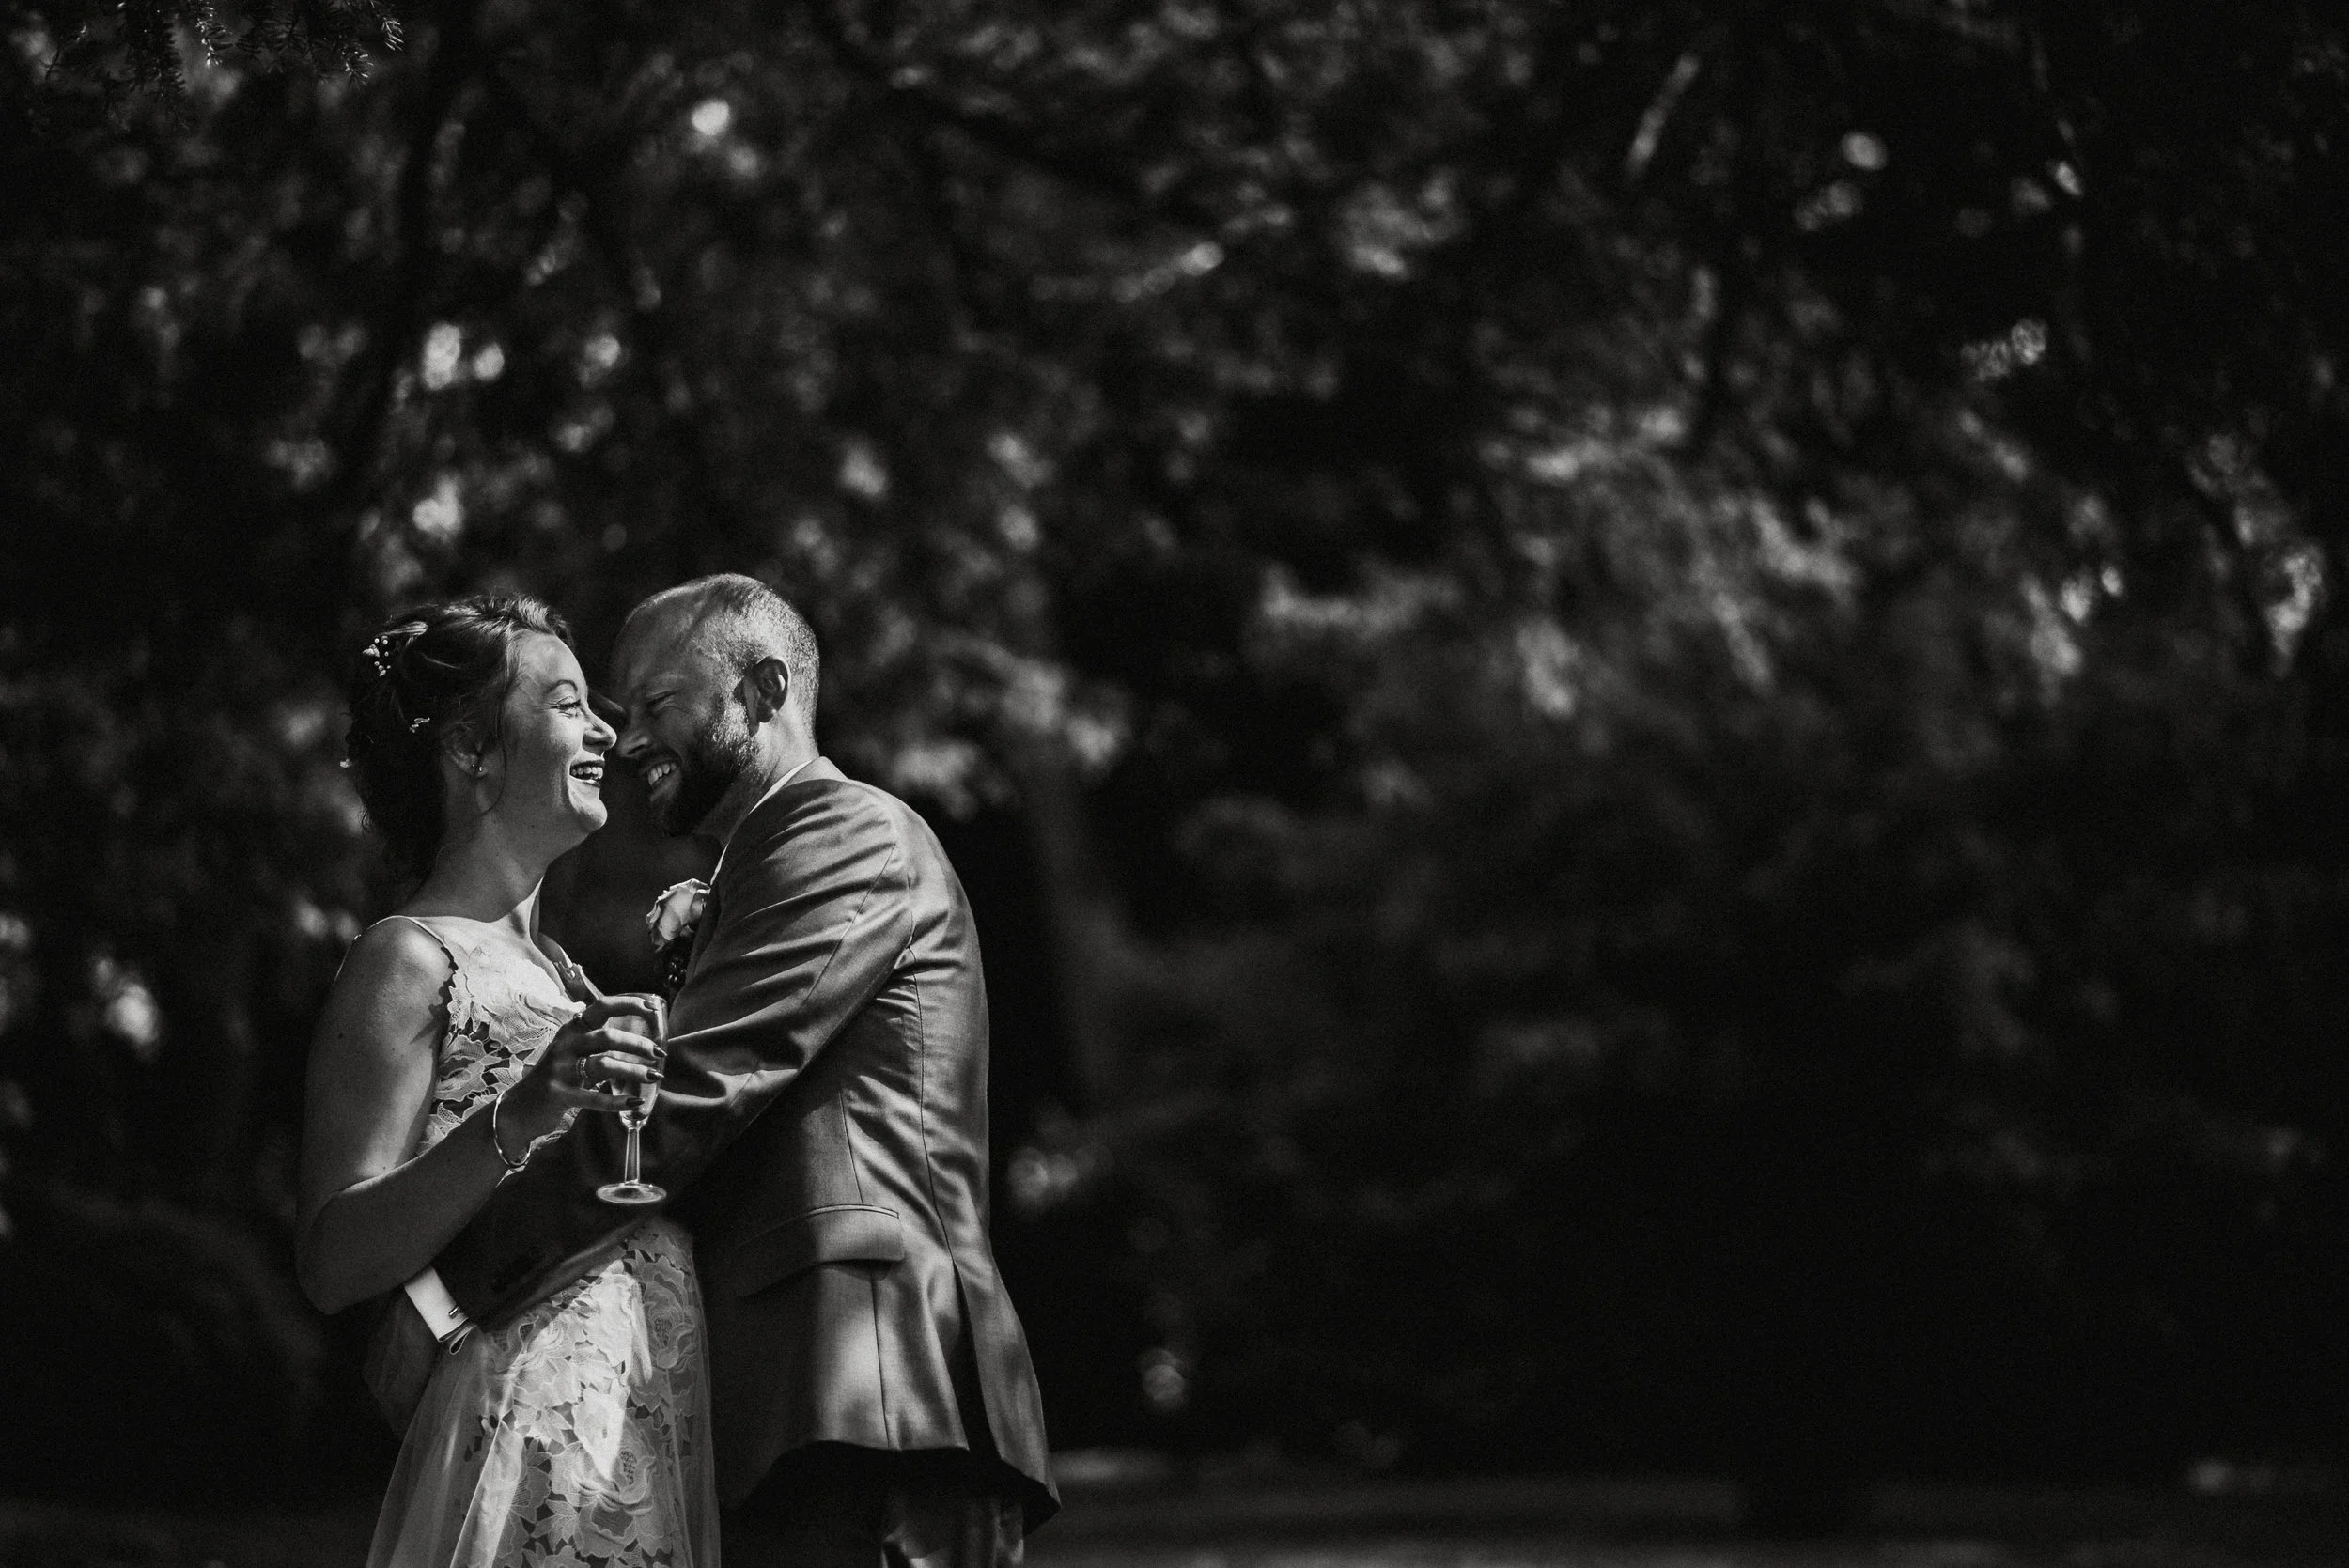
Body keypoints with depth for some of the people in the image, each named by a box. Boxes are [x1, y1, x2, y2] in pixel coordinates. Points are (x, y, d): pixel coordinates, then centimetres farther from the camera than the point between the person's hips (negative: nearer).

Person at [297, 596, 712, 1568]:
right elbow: (331, 1265, -14)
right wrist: (520, 1117, -27)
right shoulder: (408, 960, -5)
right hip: (527, 1441, -8)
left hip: (651, 1440, 8)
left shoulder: (550, 965, 21)